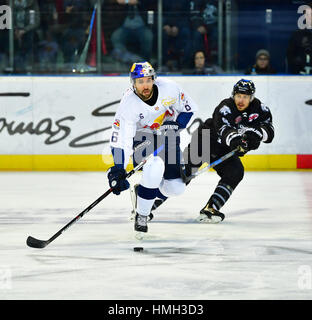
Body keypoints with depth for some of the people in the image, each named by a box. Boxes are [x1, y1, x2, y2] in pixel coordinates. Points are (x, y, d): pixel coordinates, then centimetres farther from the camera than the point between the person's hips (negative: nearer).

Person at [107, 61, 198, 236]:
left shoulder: (169, 88, -21)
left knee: (176, 187, -6)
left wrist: (174, 125, -20)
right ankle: (141, 216, -12)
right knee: (154, 170, -32)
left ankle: (149, 195, 26)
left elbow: (190, 108, -4)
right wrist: (118, 170, -38)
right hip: (141, 139, -3)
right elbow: (121, 140, -29)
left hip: (167, 136, 4)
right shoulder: (129, 104, -28)